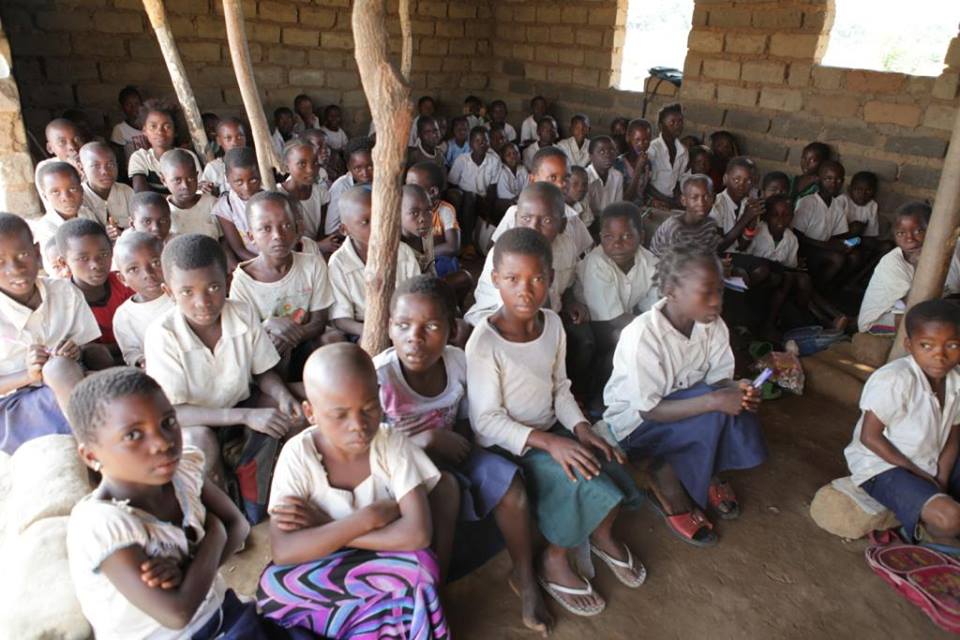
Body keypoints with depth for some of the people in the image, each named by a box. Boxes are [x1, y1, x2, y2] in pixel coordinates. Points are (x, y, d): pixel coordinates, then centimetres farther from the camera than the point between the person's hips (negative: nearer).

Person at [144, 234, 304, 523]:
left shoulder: (244, 315, -18)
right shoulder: (162, 333, -27)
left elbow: (263, 372, -3)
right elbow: (171, 411, -27)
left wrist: (283, 396, -26)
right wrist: (246, 416, -35)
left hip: (239, 406, 4)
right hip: (192, 420, -4)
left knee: (292, 418, -18)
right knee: (200, 441, -35)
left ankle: (252, 508, -3)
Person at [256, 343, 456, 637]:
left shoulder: (393, 446, -16)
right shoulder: (299, 454, -17)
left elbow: (418, 533, -26)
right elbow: (282, 551, -23)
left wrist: (324, 527, -24)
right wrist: (366, 519, -27)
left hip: (388, 571, 0)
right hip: (322, 576, 1)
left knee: (419, 566, -31)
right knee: (275, 585, -30)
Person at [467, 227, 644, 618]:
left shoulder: (552, 324, -3)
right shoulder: (484, 343, -23)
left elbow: (560, 389, 6)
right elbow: (486, 420, -21)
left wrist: (581, 429, -10)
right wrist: (549, 442, -28)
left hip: (553, 432, 6)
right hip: (506, 446, -6)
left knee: (612, 469, -10)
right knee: (584, 483, -22)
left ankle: (602, 534, 22)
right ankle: (554, 563, 3)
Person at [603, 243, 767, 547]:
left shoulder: (712, 325, -11)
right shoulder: (642, 334, -30)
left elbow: (718, 378, -3)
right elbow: (650, 410, -27)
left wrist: (736, 388, -26)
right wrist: (713, 400, -36)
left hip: (685, 401, 6)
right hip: (635, 422, -6)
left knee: (735, 404, -21)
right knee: (712, 416, -28)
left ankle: (708, 475, 3)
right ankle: (667, 485, -6)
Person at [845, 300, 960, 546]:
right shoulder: (893, 380, -26)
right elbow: (870, 437, -21)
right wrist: (917, 473, -14)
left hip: (932, 464, 8)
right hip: (882, 466, -8)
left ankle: (930, 527, 7)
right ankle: (928, 531, 7)